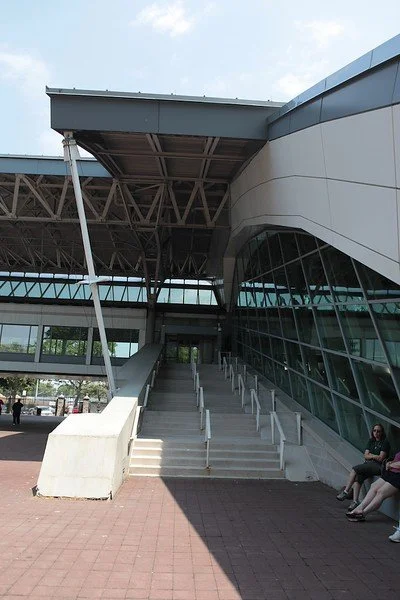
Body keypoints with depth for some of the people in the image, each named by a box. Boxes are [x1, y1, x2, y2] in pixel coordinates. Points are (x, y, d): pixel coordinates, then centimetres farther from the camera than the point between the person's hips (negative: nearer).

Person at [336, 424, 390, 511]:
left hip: (378, 466, -6)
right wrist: (375, 456, -3)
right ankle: (355, 501, -28)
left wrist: (371, 455, 4)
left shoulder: (385, 443, -1)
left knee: (355, 469, -24)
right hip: (368, 465, 6)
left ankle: (346, 492, -17)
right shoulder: (371, 441, 19)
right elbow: (365, 456, 14)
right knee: (358, 477, -24)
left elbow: (381, 458, -8)